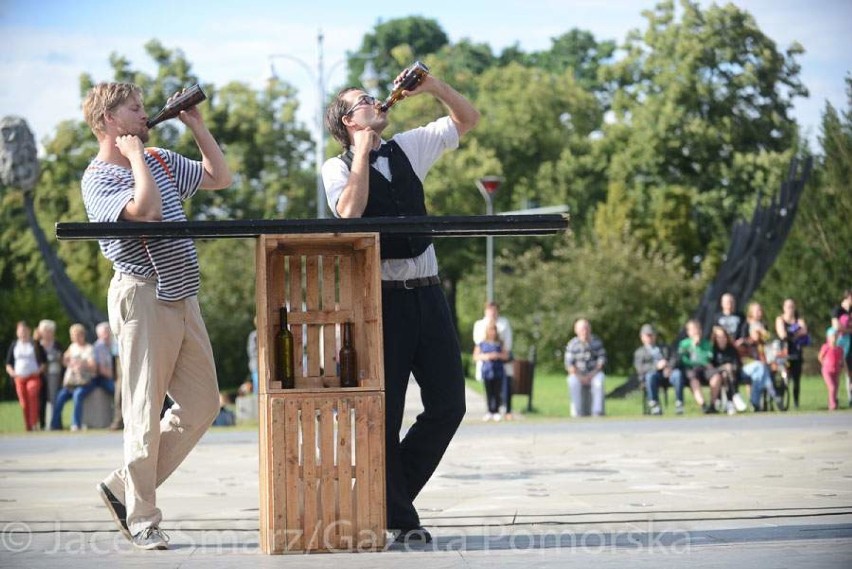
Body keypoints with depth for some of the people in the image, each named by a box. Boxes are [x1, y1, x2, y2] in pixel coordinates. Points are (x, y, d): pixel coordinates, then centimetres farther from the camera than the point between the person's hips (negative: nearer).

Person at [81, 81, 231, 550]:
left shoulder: (161, 160, 18)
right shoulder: (98, 178, -7)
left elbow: (219, 178, 23)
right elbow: (146, 209, -24)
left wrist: (196, 125, 17)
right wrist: (135, 156, -12)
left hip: (182, 296, 8)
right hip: (143, 296, -8)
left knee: (202, 404, 8)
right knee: (145, 410, -5)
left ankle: (124, 487, 17)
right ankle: (141, 518, 3)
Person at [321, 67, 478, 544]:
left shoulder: (409, 147, 15)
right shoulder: (337, 168, 2)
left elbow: (468, 119, 20)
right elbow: (349, 214, -17)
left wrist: (434, 87, 4)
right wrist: (362, 153, -11)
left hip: (427, 291, 5)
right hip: (381, 296, -5)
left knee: (448, 405, 2)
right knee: (385, 411, -1)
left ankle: (392, 492, 18)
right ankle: (399, 518, 9)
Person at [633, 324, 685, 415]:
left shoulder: (664, 348, 32)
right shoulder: (639, 352, 22)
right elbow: (640, 368, 3)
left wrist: (669, 367, -9)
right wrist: (656, 366, -13)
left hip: (666, 373, 2)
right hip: (653, 373, -2)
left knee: (678, 373, -33)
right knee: (650, 375, -39)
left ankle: (679, 403, -34)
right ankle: (654, 405, -37)